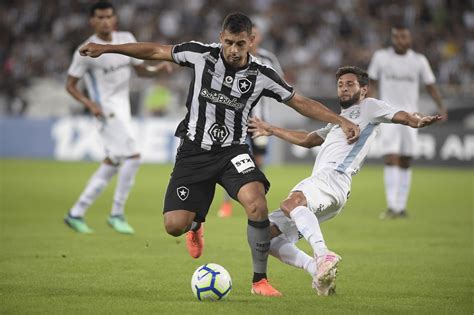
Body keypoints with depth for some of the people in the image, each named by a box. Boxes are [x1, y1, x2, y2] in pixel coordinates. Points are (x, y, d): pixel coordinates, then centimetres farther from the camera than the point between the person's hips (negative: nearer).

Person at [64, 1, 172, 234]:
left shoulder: (126, 39, 6)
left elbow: (141, 70, 14)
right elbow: (70, 85, -5)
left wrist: (158, 69, -7)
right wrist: (90, 103, -20)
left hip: (123, 109, 8)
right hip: (106, 109, -8)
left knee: (112, 163, 12)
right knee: (132, 157, -17)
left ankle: (76, 213, 19)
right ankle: (117, 215, -7)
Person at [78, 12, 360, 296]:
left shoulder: (261, 75, -6)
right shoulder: (201, 54, -7)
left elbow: (301, 102, 0)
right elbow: (155, 51, 3)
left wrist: (341, 121, -8)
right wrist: (105, 48, 5)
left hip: (232, 151, 0)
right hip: (194, 152, 1)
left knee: (257, 203, -30)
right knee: (175, 225, -10)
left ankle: (260, 280, -14)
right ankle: (196, 223, 33)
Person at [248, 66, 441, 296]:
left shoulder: (369, 107, 13)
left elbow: (400, 116, -3)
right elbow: (307, 140, 48)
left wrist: (417, 121, -26)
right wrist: (270, 130, 55)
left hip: (334, 178, -9)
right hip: (315, 181, 9)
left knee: (291, 203, -40)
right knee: (267, 235, -2)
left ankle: (324, 256, -50)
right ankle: (319, 271, -7)